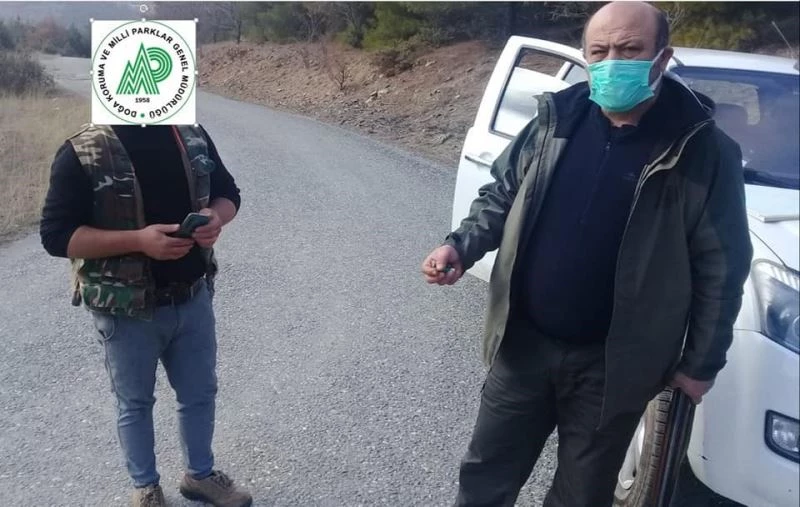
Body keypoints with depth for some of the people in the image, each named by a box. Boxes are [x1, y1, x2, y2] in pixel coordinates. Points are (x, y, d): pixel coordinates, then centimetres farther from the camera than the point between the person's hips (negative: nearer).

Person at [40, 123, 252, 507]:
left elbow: (227, 192, 10)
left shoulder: (192, 136, -1)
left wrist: (216, 216, -14)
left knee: (200, 392, 19)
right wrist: (138, 239, -28)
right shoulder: (82, 153, -15)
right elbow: (56, 235, -16)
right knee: (135, 403, 16)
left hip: (193, 298, 4)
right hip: (128, 311, -4)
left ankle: (200, 474, 42)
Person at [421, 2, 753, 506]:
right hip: (524, 343, 3)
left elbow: (721, 267, -6)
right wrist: (461, 246, -11)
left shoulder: (703, 151, -12)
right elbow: (501, 195, 7)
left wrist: (700, 363, -3)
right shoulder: (555, 121, -5)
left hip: (611, 364, -2)